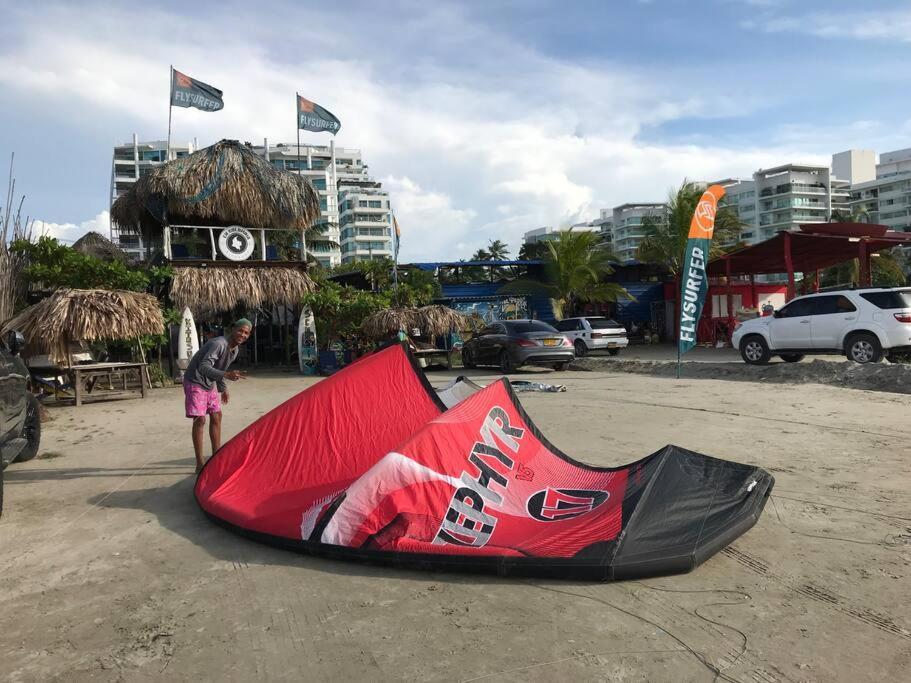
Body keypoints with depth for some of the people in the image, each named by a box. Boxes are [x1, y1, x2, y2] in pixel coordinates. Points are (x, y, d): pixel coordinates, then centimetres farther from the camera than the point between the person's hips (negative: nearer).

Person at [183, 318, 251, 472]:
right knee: (200, 420, -11)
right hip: (195, 382, -9)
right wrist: (227, 375, -51)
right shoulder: (219, 344, -28)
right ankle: (200, 463, -5)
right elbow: (203, 367, -38)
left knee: (216, 416, 11)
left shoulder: (235, 349, 1)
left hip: (209, 384, 9)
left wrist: (223, 388, 23)